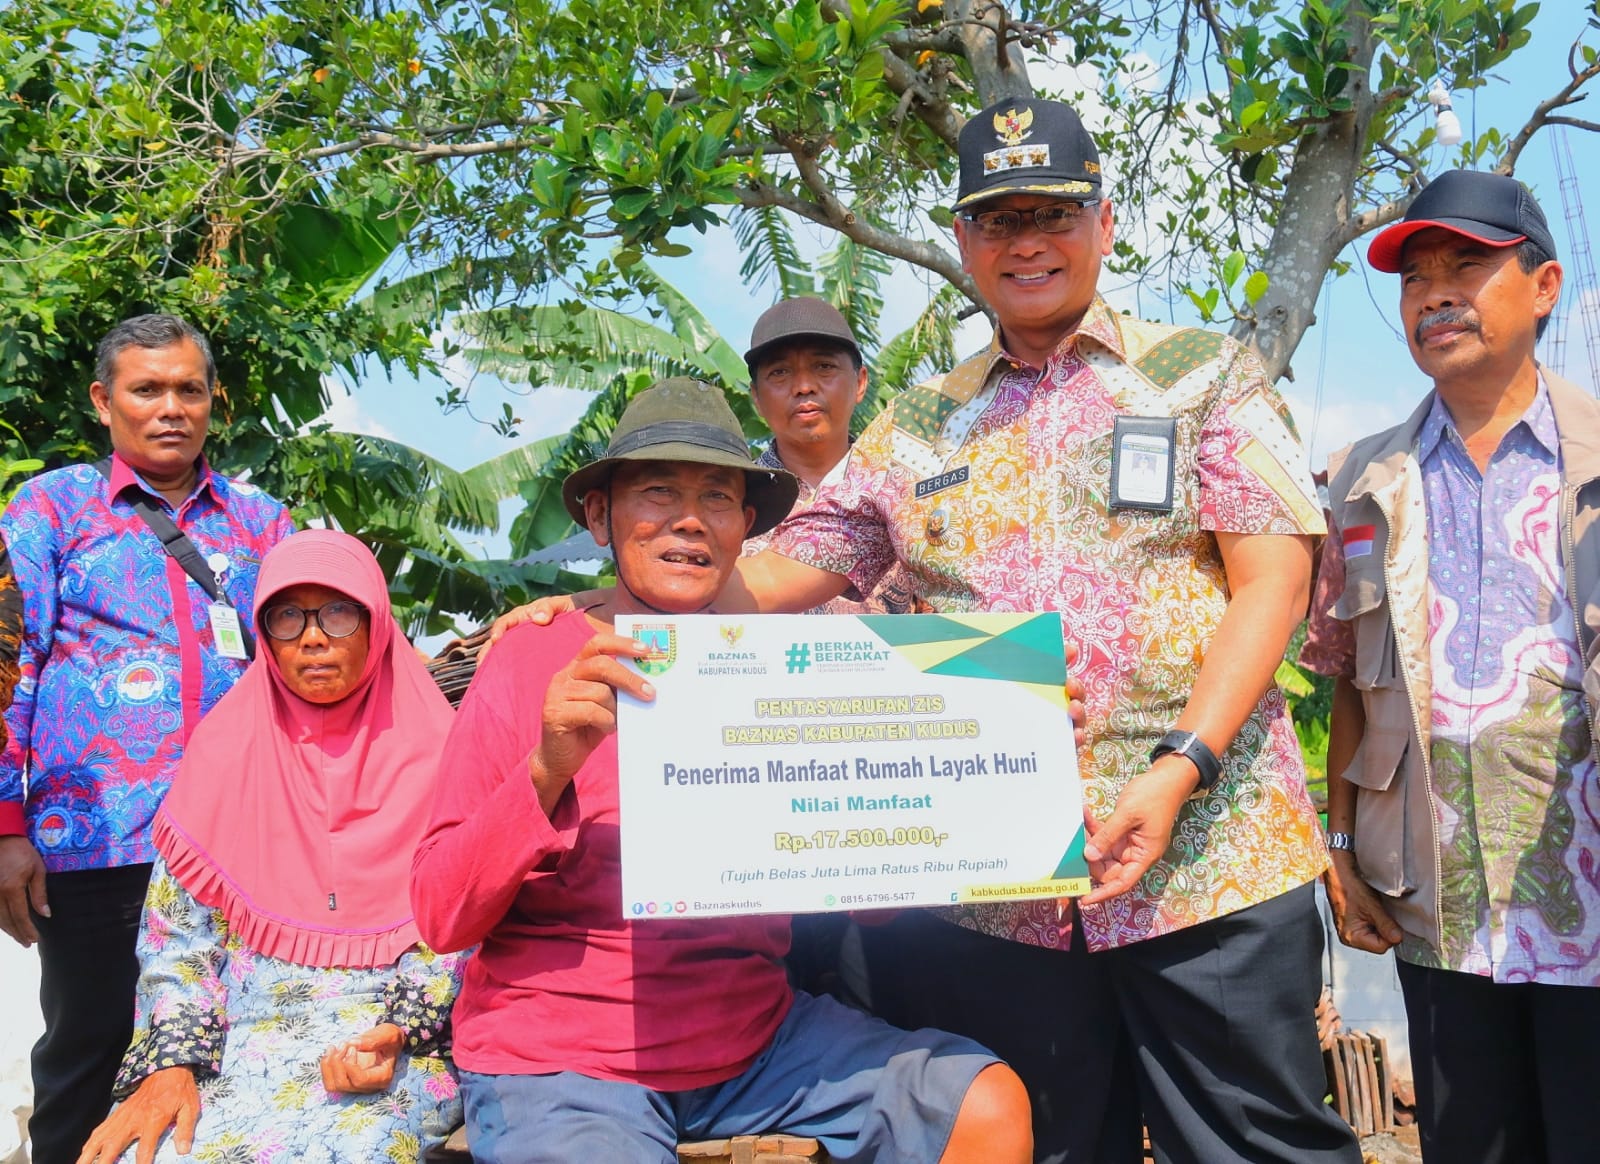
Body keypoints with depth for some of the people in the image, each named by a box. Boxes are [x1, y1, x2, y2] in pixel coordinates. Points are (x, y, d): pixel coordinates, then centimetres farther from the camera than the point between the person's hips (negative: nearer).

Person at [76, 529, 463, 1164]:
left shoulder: (436, 752, 4)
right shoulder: (224, 750, 10)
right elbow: (178, 929, 8)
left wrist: (401, 1030, -14)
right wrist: (171, 1061, -6)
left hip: (404, 1042, -2)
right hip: (241, 1037, 2)